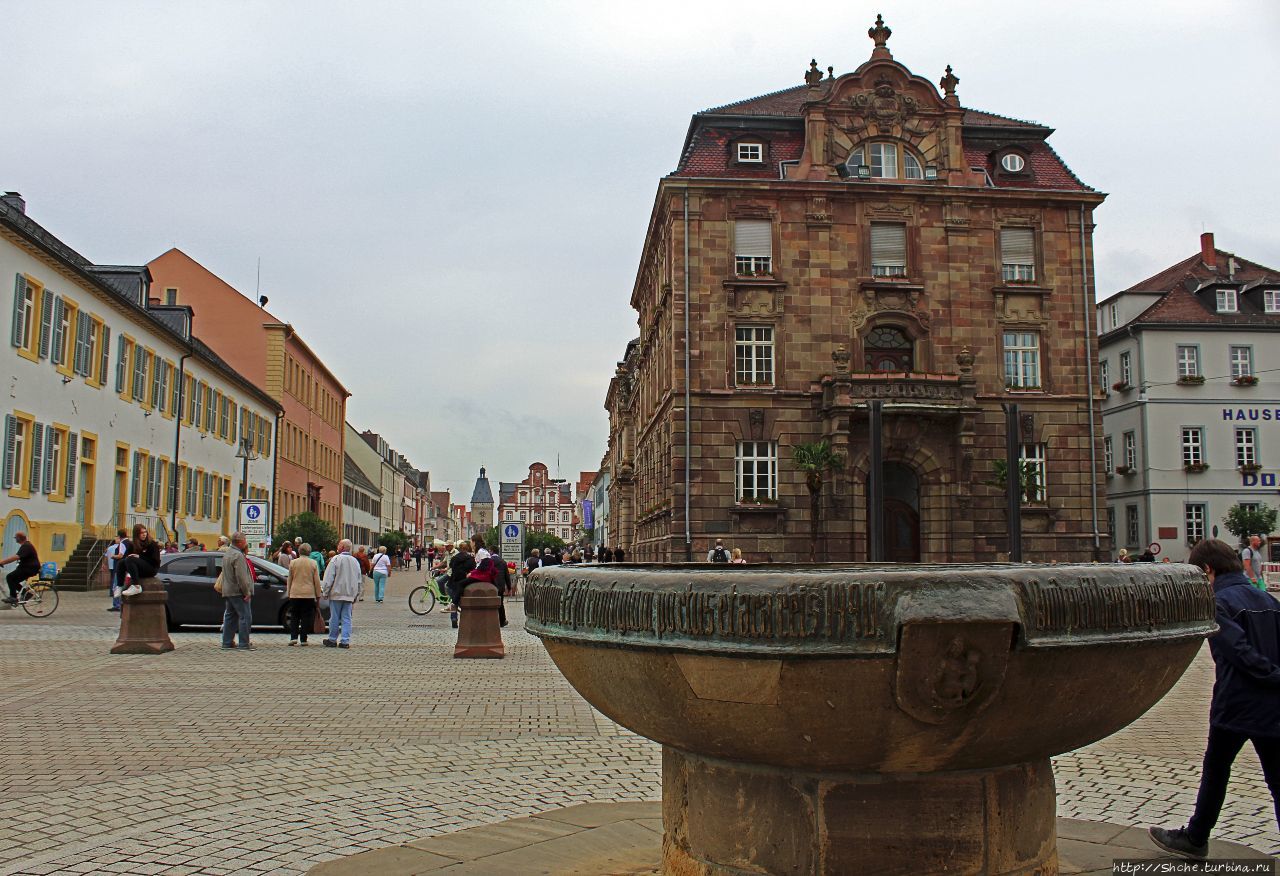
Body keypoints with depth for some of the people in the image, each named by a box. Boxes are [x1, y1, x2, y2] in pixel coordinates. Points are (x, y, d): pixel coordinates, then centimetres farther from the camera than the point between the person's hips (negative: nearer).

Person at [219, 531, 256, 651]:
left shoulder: (226, 553, 17)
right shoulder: (238, 555, -16)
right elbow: (241, 577, -22)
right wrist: (247, 592, -18)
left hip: (228, 591, 10)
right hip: (238, 592, -10)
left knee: (230, 616, 14)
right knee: (245, 617, -7)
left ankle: (227, 642, 16)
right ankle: (244, 644, -8)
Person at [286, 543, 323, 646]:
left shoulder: (293, 563, 2)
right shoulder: (313, 563, -2)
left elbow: (289, 579, 8)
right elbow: (317, 581, 0)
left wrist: (289, 593, 18)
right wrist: (318, 595, 7)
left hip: (295, 594, 1)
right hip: (309, 594, -1)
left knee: (294, 617, 9)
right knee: (306, 618, 4)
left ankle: (293, 637, -1)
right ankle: (303, 639, 3)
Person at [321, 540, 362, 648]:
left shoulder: (336, 559, -9)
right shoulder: (355, 561, 10)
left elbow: (329, 578, -10)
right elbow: (359, 581, 15)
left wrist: (325, 591, -1)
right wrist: (356, 596, 21)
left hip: (336, 594, -4)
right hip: (350, 595, 5)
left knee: (335, 618, 5)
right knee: (346, 618, 5)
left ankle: (332, 640, 14)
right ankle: (345, 641, 1)